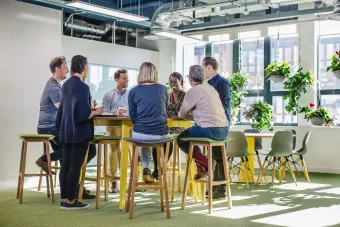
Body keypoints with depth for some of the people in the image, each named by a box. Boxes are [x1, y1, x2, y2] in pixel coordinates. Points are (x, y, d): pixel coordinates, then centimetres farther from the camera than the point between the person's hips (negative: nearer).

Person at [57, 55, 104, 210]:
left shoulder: (66, 84, 8)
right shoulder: (82, 86, -18)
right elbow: (83, 114, -22)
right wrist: (96, 112, -5)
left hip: (66, 130, 8)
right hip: (79, 132, -8)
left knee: (66, 164, 11)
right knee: (75, 166, -1)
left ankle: (64, 199, 17)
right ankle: (70, 201, 5)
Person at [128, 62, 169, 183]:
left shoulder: (133, 91, 1)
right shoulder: (163, 89, 7)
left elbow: (133, 117, 3)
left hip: (140, 134, -1)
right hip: (161, 133, 1)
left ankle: (146, 169, 30)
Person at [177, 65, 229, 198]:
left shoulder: (192, 91, -5)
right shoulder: (210, 88, 18)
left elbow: (182, 114, 4)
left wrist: (191, 115, 25)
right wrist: (194, 114, 31)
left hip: (210, 130, -8)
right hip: (224, 130, 8)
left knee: (181, 139, 12)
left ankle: (203, 162, 2)